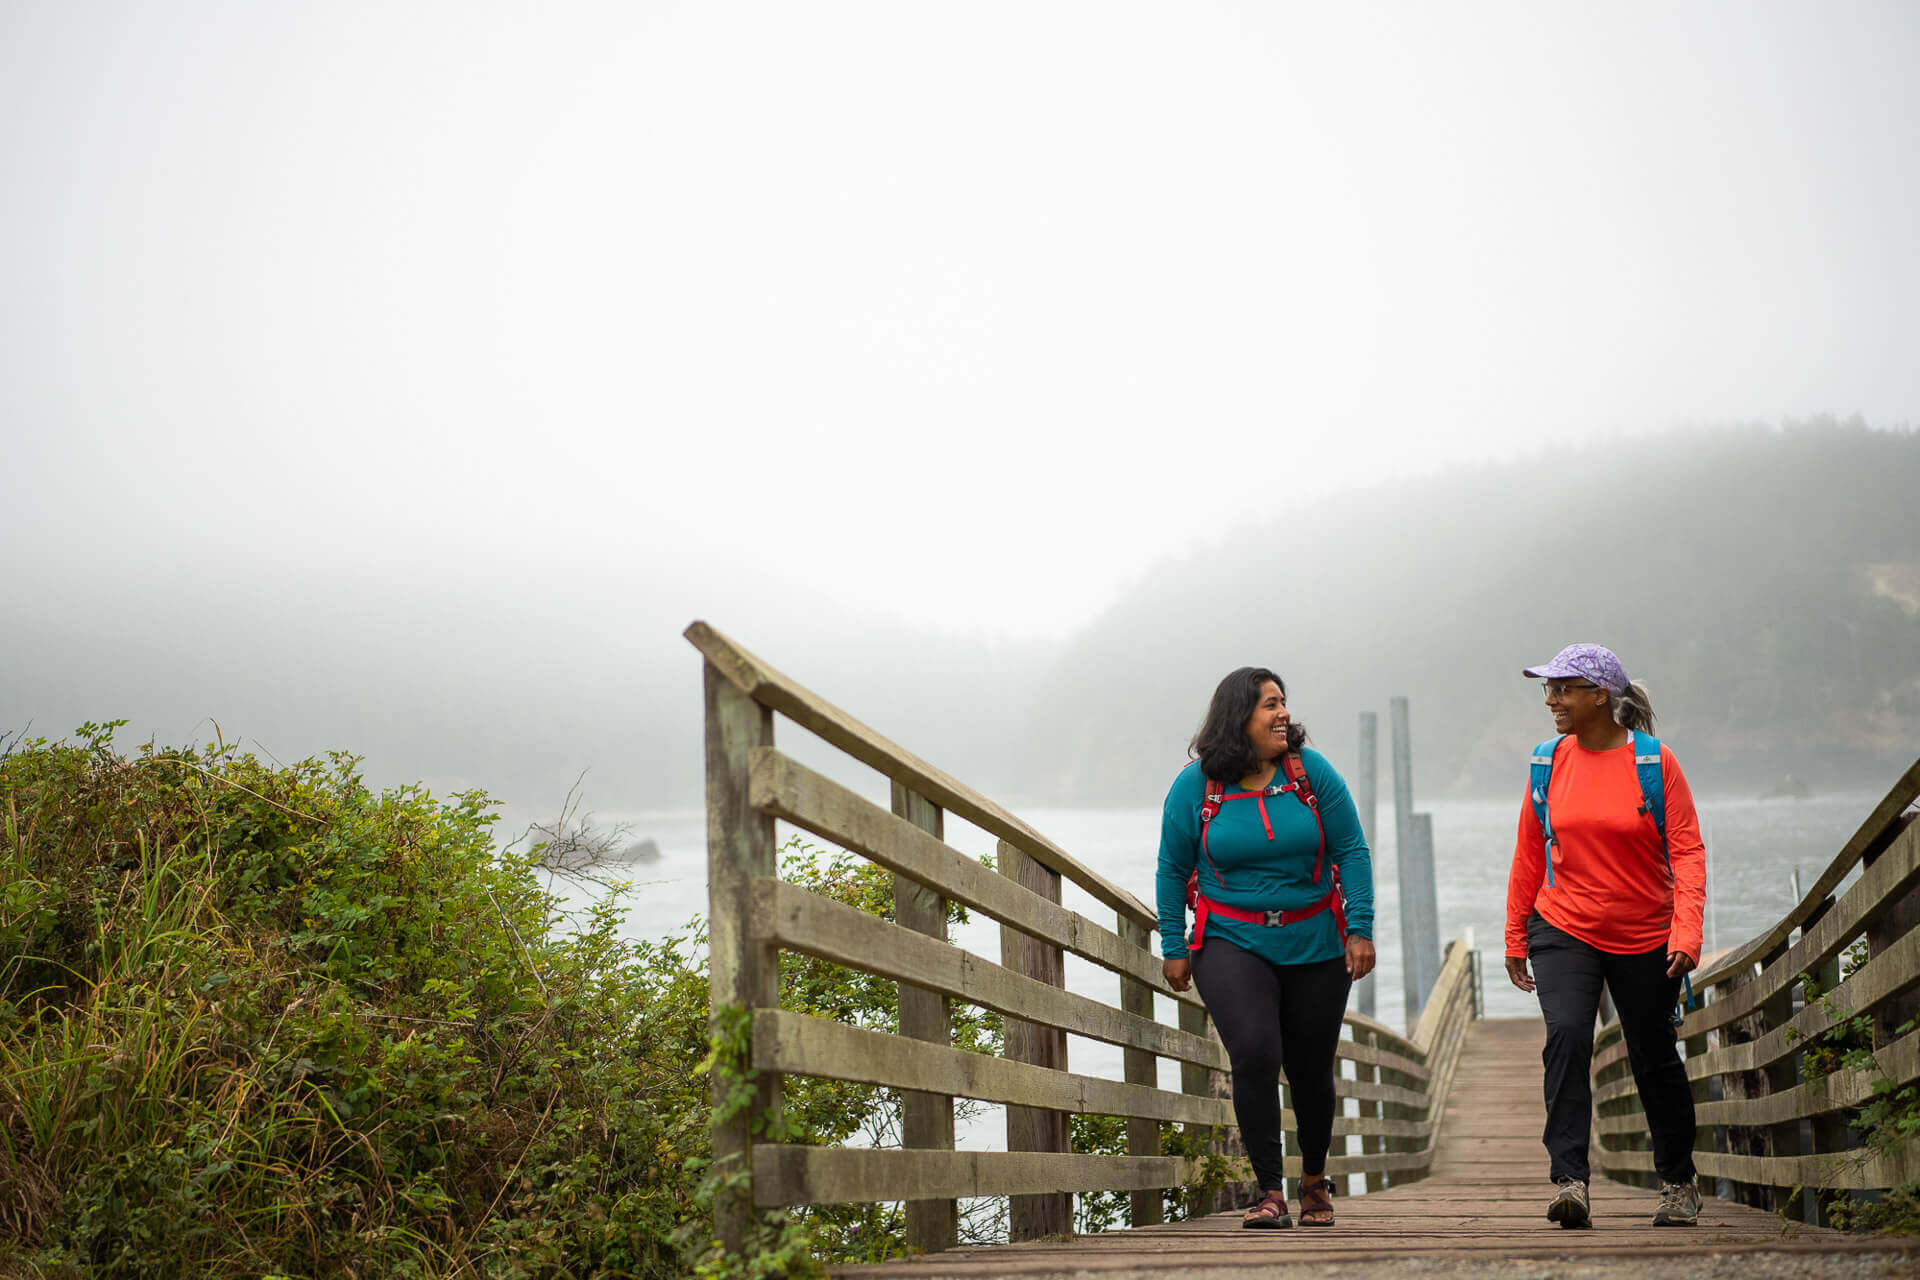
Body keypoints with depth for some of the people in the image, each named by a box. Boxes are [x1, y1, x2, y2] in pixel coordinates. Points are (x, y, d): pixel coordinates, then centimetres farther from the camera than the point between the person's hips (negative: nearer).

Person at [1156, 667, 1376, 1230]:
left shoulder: (1311, 771, -3)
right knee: (1254, 1054, -22)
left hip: (1315, 948, 2)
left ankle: (1315, 1180, 36)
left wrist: (1361, 929, -7)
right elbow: (1172, 870, 4)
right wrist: (1173, 947, 3)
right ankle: (1270, 1192, -11)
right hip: (1233, 945, -2)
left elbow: (1352, 852, 0)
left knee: (1311, 1071, 10)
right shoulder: (1195, 786, -4)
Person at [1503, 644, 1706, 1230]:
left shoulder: (1654, 761, -8)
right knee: (1567, 1037, -21)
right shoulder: (1548, 761, 1)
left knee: (1655, 1060, 9)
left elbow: (1687, 850, -8)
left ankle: (1679, 1184, 29)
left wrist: (1686, 930, -19)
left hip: (1645, 939, -1)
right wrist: (1515, 936, 11)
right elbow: (1529, 852, 9)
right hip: (1564, 931, 1)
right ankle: (1569, 1181, -22)